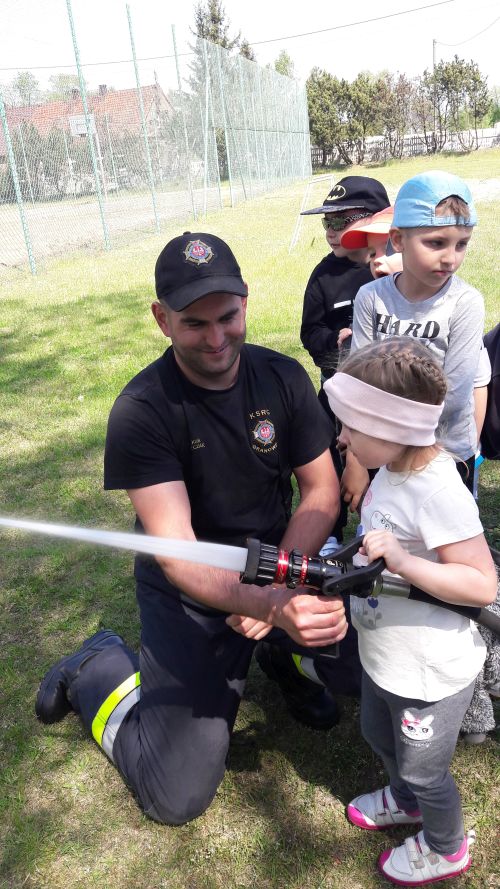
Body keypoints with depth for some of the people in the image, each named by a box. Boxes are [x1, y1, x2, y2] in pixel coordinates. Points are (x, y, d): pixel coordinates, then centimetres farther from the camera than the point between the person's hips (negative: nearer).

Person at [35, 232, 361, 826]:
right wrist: (271, 603, -44)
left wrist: (277, 590, -17)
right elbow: (176, 552, -28)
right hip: (189, 592, -4)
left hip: (283, 564, 4)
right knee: (177, 797, -6)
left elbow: (321, 491, -3)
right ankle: (99, 673, 19)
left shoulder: (283, 377, -7)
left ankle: (284, 657, 19)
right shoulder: (141, 410, -21)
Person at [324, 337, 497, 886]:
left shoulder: (438, 492, -33)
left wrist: (401, 561, -38)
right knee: (379, 736, 32)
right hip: (382, 657, 8)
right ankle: (405, 799, 63)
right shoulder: (394, 467, -7)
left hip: (429, 676, -8)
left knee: (422, 769, 19)